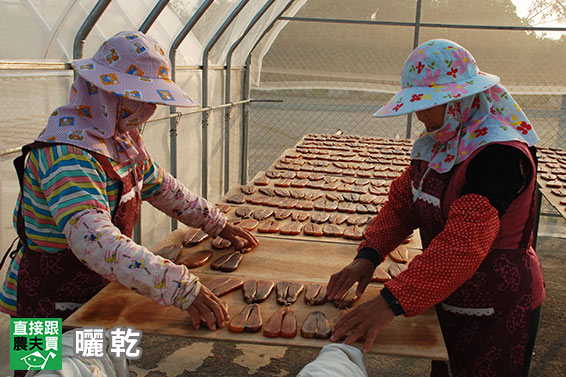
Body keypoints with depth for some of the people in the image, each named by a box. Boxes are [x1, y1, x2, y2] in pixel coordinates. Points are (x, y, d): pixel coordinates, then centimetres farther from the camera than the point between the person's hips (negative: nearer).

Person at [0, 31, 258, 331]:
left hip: (97, 290, 8)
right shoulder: (68, 153, -28)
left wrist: (218, 225, 8)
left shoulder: (122, 135, 2)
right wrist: (181, 288, -48)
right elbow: (93, 239, -42)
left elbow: (159, 185, 14)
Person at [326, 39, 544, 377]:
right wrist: (369, 255, -13)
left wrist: (392, 302, -41)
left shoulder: (500, 154, -28)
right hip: (446, 299, 8)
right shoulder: (436, 144, 0)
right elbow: (402, 203, 3)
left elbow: (464, 244, -37)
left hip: (498, 309, -7)